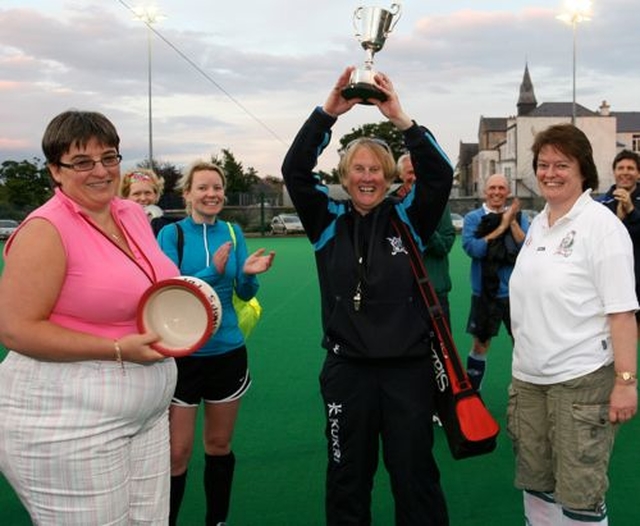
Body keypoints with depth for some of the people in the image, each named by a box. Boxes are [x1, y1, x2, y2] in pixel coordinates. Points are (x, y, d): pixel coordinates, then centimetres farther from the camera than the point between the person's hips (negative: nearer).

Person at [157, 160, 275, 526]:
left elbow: (245, 293, 2)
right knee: (178, 452, 0)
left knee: (220, 445, 15)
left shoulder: (233, 232, 3)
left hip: (228, 352, 3)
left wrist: (249, 273, -19)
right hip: (182, 355, -3)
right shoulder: (171, 234, -7)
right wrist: (212, 272, -27)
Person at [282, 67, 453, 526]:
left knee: (416, 475, 10)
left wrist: (401, 119, -21)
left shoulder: (408, 219, 2)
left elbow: (440, 175, -12)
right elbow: (295, 170, -8)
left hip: (408, 367, -1)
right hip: (347, 368, 1)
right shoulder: (328, 221, 3)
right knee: (347, 478, 15)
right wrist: (327, 113, -17)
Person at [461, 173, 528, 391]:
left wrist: (512, 222, -15)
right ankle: (471, 391, 24)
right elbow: (471, 248, -15)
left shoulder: (519, 216, 4)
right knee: (480, 344, 8)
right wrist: (500, 228, -17)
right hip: (484, 292, -1)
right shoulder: (473, 218, 0)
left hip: (514, 292, 1)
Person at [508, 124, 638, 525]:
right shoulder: (538, 224, 11)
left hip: (582, 379, -7)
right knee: (535, 483, 14)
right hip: (529, 376, 7)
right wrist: (523, 362, 16)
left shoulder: (600, 225, -10)